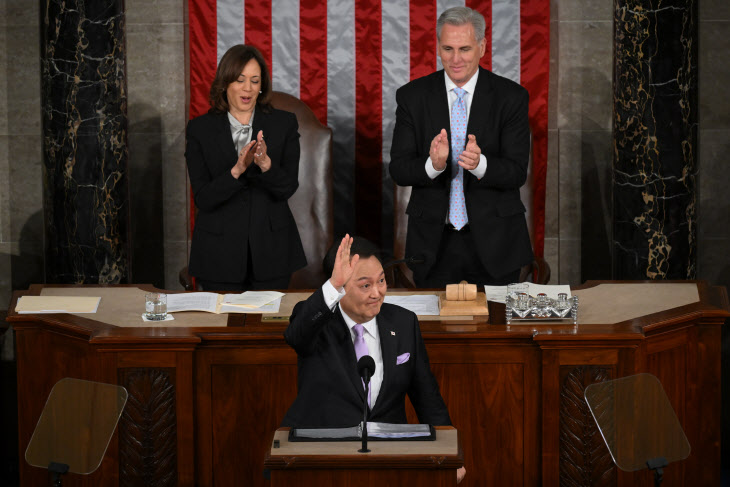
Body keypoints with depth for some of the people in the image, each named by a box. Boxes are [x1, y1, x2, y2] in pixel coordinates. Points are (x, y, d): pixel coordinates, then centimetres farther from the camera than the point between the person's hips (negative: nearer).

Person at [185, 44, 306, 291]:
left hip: (271, 251, 1)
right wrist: (237, 170, -24)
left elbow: (288, 188, -6)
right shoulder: (200, 129, 0)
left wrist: (265, 163, -26)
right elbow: (203, 199, -8)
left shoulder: (283, 123, 2)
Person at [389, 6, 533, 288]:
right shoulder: (412, 96, 0)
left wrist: (480, 164, -29)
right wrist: (433, 164, -25)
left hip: (493, 241, -1)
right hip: (433, 241, 1)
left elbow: (517, 172, -8)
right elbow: (398, 170, -3)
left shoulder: (511, 97, -3)